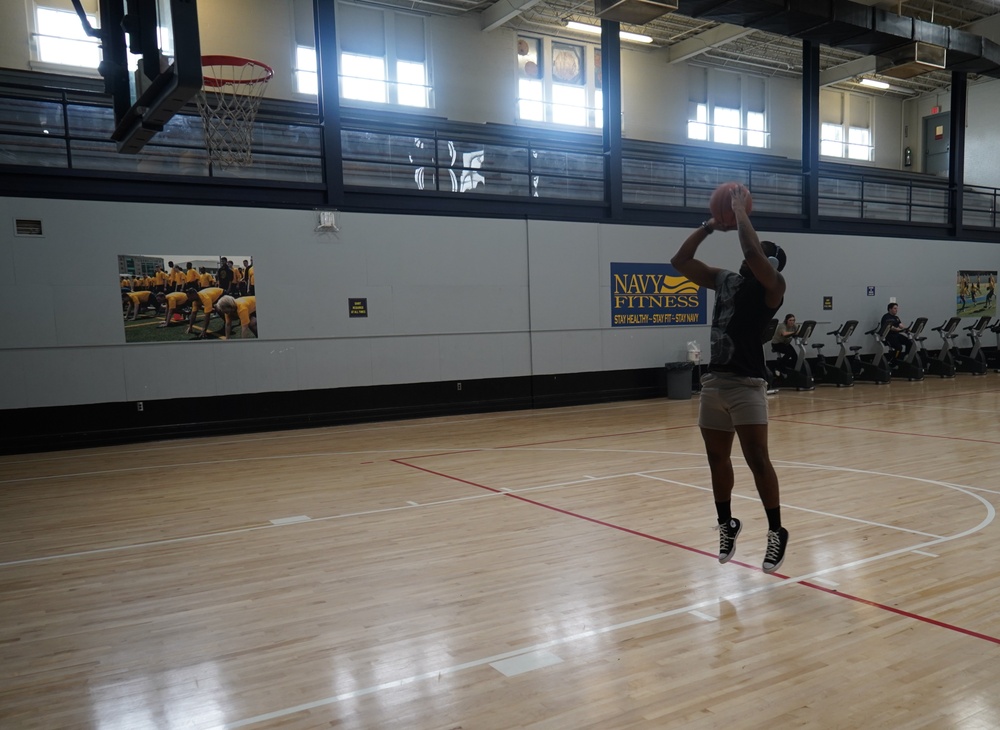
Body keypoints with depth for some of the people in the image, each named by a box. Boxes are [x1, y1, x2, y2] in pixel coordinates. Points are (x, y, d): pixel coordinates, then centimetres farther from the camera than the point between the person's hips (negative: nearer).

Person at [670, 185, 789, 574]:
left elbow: (752, 252, -23)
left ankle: (776, 533, 9)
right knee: (717, 459, 14)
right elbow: (680, 261, 12)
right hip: (713, 381, 7)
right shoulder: (724, 280, 14)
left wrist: (740, 211, -10)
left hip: (746, 383, -7)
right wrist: (710, 225, 8)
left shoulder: (772, 286, -5)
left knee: (757, 459, -6)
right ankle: (726, 525, 31)